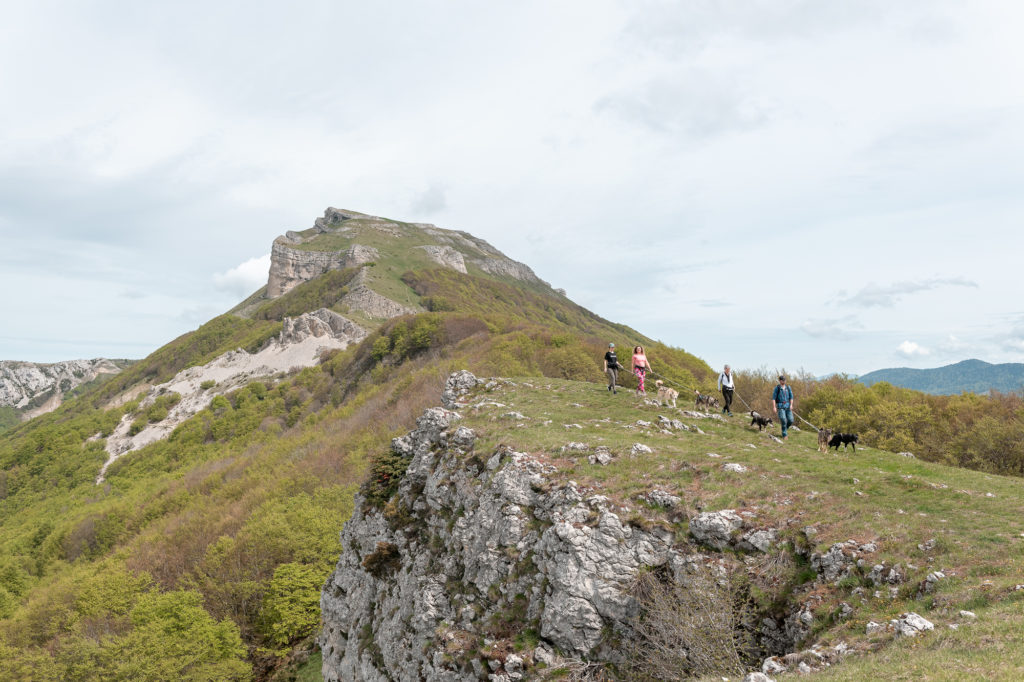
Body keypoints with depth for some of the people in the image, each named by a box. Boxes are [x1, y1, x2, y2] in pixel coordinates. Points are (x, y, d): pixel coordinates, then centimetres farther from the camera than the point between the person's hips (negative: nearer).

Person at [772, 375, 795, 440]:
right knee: (783, 420, -16)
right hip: (780, 406, -4)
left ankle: (785, 428, 25)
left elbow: (791, 397, 6)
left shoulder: (788, 388, 8)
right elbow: (773, 398, -5)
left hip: (787, 406, 4)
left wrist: (791, 405, -10)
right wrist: (774, 407, -13)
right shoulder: (777, 388, -3)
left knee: (790, 420, -6)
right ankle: (784, 435, -4)